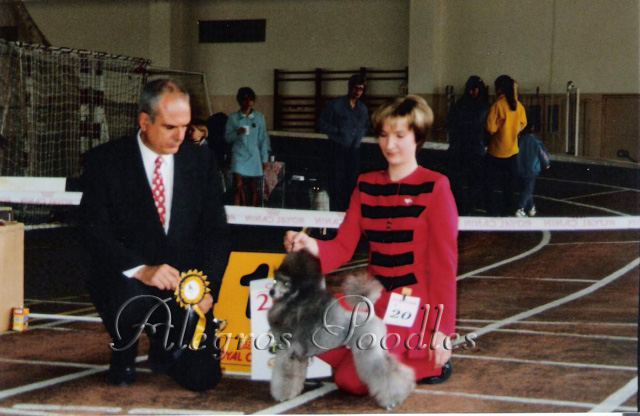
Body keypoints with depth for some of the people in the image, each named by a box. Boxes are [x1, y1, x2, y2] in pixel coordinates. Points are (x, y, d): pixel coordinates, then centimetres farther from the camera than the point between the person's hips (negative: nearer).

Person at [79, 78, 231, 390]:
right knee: (131, 305, -38)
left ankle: (164, 351, 25)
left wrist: (207, 286, -11)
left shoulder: (201, 161, 7)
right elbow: (96, 232, -11)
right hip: (125, 281, -2)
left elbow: (216, 231, 6)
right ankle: (124, 353, 0)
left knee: (202, 376, -13)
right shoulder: (104, 161, -3)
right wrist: (141, 270, -27)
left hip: (186, 286, 3)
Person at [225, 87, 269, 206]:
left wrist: (264, 159, 6)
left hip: (254, 156, 1)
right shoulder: (233, 118, 3)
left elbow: (263, 139, 9)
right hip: (239, 155, -1)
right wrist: (237, 133, -16)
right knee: (238, 186, -12)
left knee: (253, 188, 5)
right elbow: (227, 138, 4)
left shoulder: (259, 118, 7)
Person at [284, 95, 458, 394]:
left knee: (351, 379, -19)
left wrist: (442, 329, -13)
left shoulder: (434, 187, -7)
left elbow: (445, 262, -9)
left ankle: (429, 360, 5)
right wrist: (311, 246, -20)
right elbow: (343, 248, 3)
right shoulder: (365, 185, 9)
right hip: (372, 296, 6)